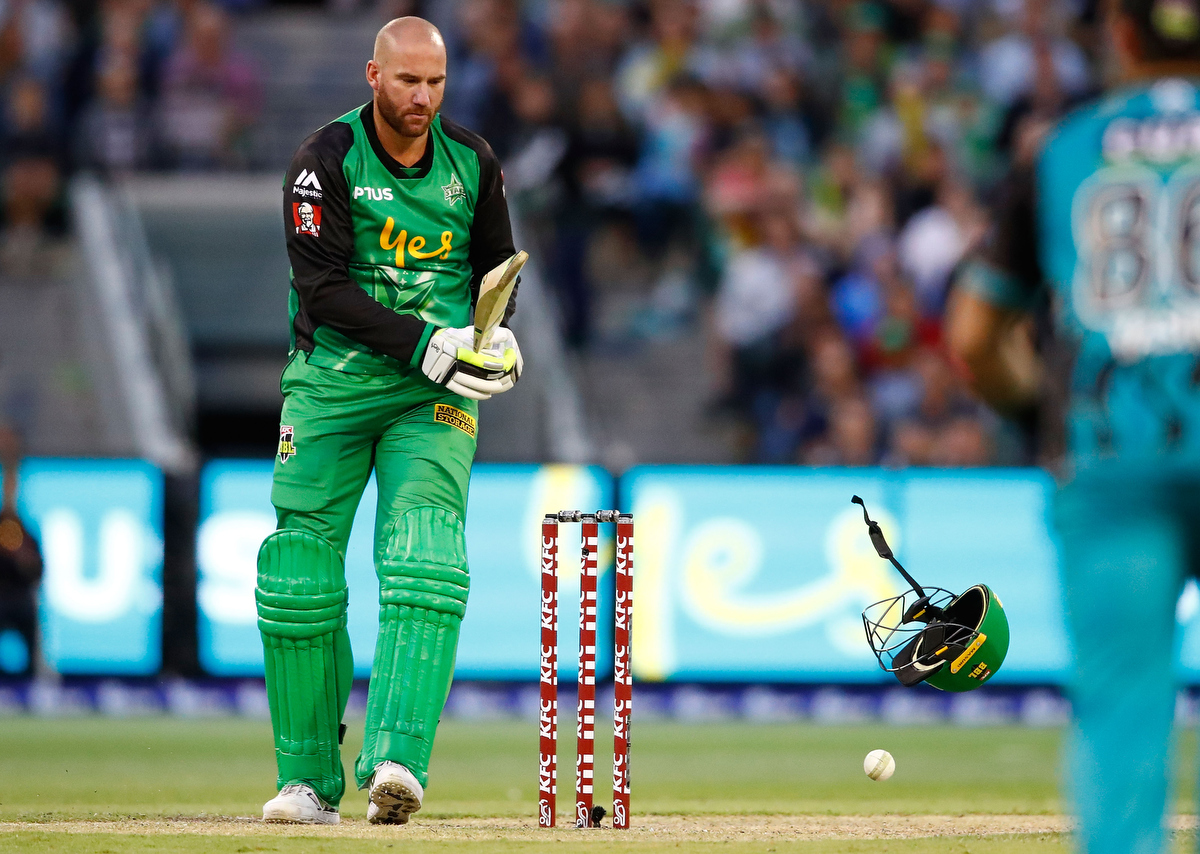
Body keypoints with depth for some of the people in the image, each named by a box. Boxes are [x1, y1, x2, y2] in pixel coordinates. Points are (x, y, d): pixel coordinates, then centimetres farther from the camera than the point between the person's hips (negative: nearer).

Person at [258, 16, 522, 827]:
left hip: (433, 395, 1)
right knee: (301, 577, -2)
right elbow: (324, 287, -16)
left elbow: (496, 266, 15)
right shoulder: (326, 161, -9)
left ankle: (398, 761, -28)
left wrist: (497, 335, -7)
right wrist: (423, 344, -26)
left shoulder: (472, 162, 3)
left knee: (425, 563, -18)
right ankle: (310, 779, 10)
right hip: (332, 383, -1)